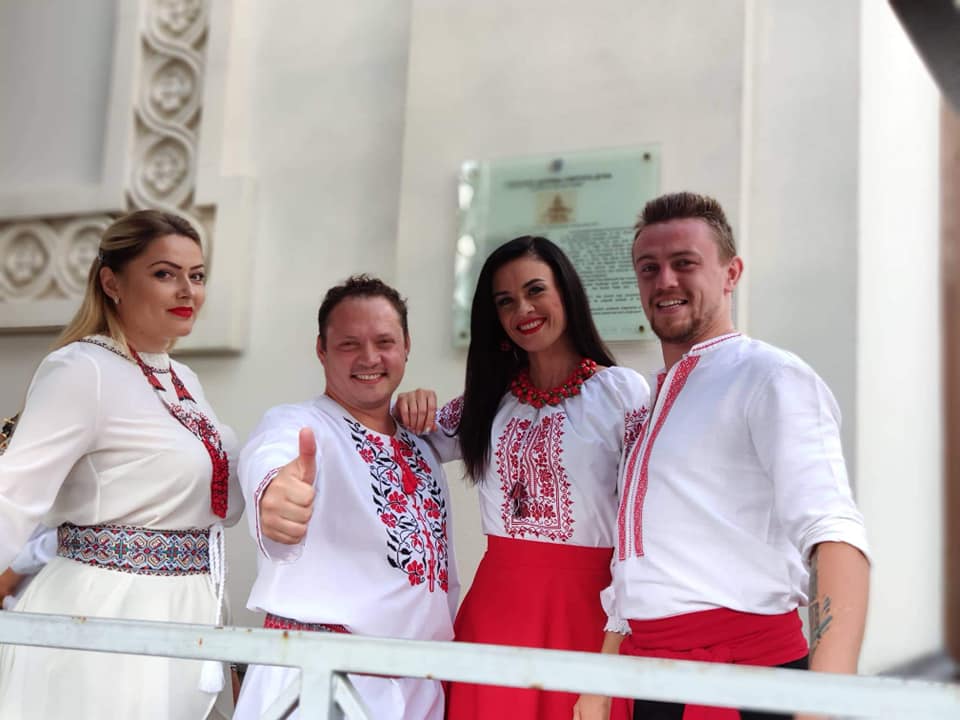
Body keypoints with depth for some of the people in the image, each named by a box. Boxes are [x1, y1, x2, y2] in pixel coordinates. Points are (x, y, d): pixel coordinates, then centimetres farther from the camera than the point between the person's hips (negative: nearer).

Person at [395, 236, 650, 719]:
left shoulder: (624, 391, -5)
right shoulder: (489, 396, 10)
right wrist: (411, 410, -4)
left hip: (583, 602, -4)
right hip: (497, 598, 4)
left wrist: (620, 629, -12)